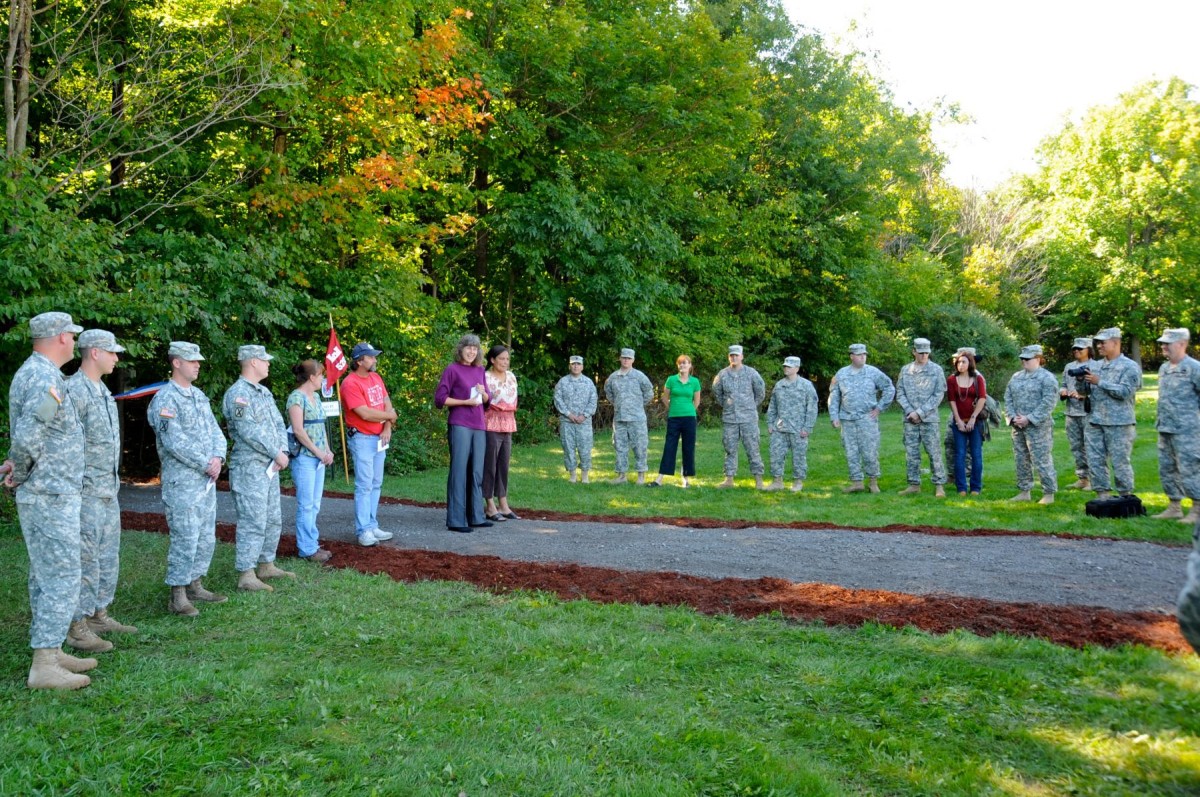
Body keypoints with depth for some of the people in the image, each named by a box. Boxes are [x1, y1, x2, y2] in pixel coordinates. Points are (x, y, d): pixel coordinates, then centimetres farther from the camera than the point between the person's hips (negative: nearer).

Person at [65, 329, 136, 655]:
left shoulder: (103, 391, 14)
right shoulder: (74, 391, -15)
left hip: (109, 490, 9)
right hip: (86, 492, -9)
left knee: (108, 556, 14)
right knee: (85, 559, -5)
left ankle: (99, 615, 24)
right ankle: (77, 627, 2)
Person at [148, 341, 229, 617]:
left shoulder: (199, 395, 14)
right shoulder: (165, 399, -12)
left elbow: (215, 430, 12)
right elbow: (175, 441, -20)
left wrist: (218, 457, -7)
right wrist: (206, 465, -15)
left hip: (207, 480, 8)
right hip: (181, 483, -8)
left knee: (206, 538, 13)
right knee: (185, 539, -6)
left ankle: (195, 586, 24)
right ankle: (178, 596, 2)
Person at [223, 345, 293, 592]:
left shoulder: (264, 392, 16)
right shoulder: (238, 393, -14)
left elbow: (278, 423, 14)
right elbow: (249, 431, -20)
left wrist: (283, 450, -3)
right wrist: (276, 454, -15)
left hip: (270, 466, 9)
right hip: (249, 467, -9)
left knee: (273, 519, 15)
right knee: (253, 521, -9)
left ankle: (266, 565, 26)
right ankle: (246, 575, -4)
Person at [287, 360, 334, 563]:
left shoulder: (315, 397, 15)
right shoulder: (296, 398, -11)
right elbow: (298, 431, -16)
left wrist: (327, 450, 6)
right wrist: (319, 452, -14)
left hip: (318, 457, 8)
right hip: (304, 457, -8)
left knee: (315, 504, 12)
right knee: (306, 505, -3)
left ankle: (312, 543, 19)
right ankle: (307, 549, 4)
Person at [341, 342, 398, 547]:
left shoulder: (376, 377, 11)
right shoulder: (350, 383, -15)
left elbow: (387, 402, 11)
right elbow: (365, 413, -20)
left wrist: (387, 427, -4)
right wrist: (390, 416, -6)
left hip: (380, 438, 8)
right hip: (362, 439, -8)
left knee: (376, 484, 10)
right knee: (364, 485, -6)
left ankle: (372, 526, 17)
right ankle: (363, 530, -2)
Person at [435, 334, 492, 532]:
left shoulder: (479, 370, 14)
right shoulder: (452, 370, -3)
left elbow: (487, 399, 20)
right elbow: (440, 398, -7)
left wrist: (483, 393, -3)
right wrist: (466, 401, -13)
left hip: (479, 426, 6)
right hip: (459, 425, -6)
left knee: (476, 472, 10)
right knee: (459, 471, -5)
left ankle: (476, 517, 18)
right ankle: (456, 520, -2)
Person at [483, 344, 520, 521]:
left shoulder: (511, 376, 11)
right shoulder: (486, 377, -9)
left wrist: (511, 417, 16)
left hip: (508, 425, 6)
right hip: (491, 425, -6)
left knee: (504, 465, 10)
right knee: (490, 465, -1)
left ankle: (503, 505, 16)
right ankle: (490, 507, 4)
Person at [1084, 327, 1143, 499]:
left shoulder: (1130, 367, -5)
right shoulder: (1097, 366, 15)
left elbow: (1125, 391, -18)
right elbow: (1087, 391, 18)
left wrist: (1099, 382, -18)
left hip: (1119, 422, -6)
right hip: (1095, 421, 6)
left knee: (1120, 462, -2)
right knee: (1095, 460, 6)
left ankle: (1126, 497, 7)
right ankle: (1102, 495, 13)